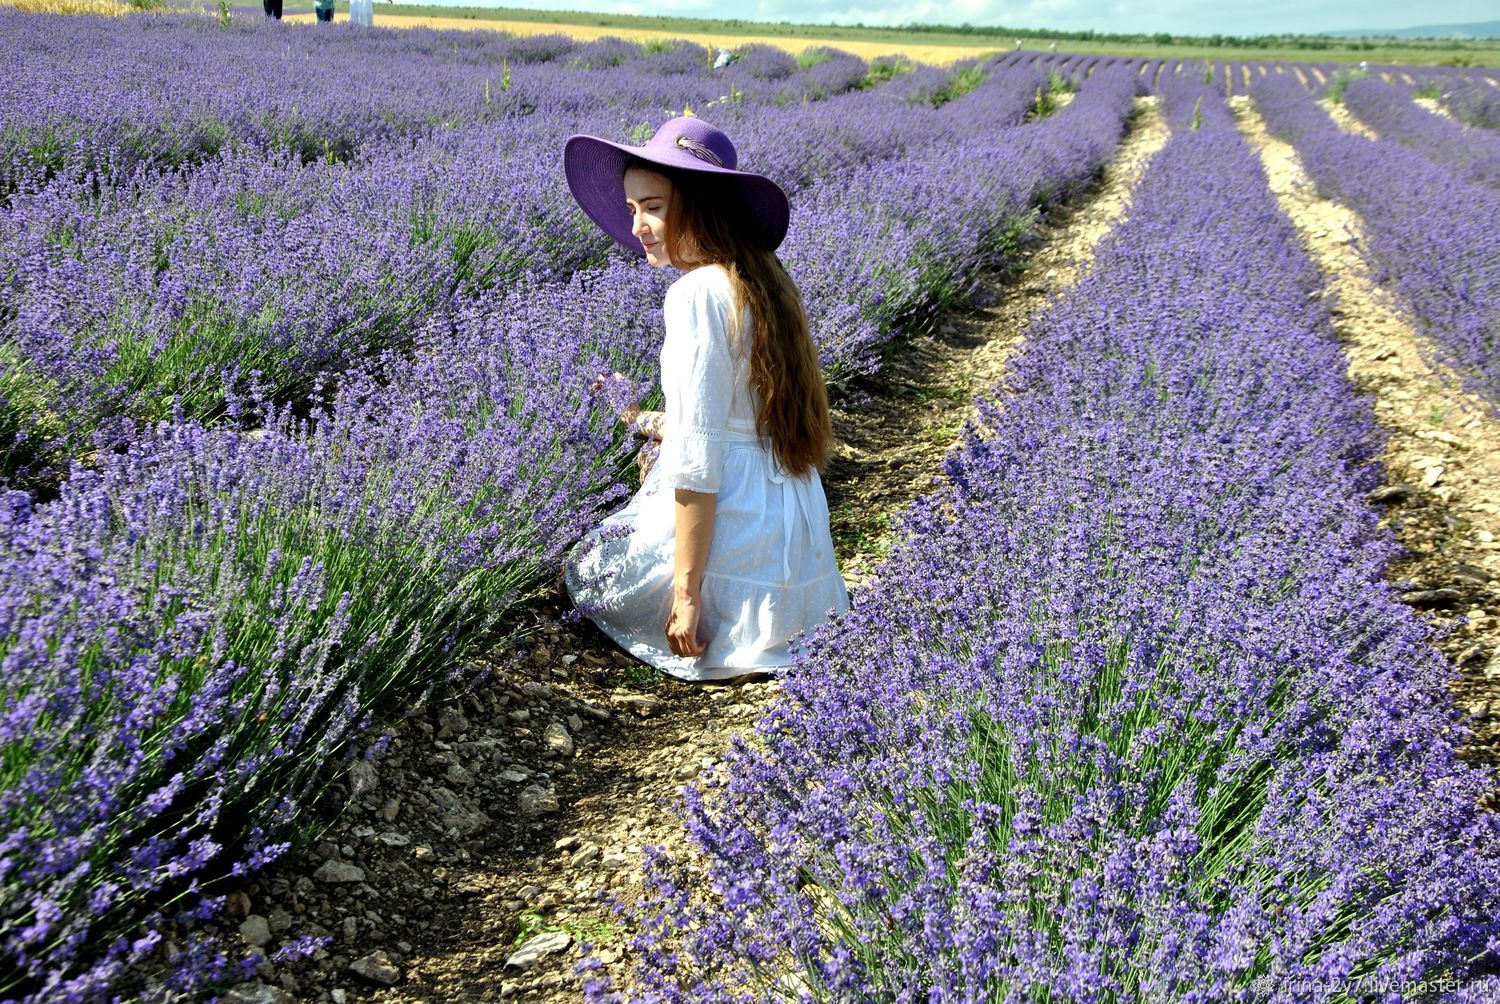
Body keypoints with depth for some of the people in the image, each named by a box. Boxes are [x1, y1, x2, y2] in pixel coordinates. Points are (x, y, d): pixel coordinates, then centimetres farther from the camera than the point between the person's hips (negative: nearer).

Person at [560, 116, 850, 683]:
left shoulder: (697, 294, -19)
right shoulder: (761, 280, 7)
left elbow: (698, 460, -22)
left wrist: (687, 590, -19)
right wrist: (652, 423, 22)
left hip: (731, 527, -9)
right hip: (795, 526, 9)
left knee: (581, 569, 19)